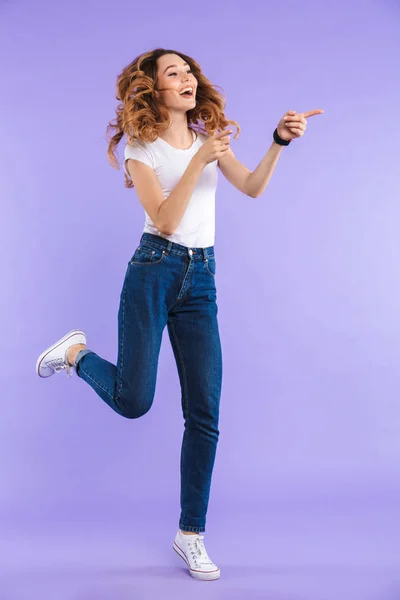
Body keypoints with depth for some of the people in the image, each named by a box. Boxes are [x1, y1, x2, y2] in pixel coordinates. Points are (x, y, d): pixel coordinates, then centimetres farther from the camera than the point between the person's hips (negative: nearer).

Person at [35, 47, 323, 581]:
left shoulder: (209, 136, 13)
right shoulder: (142, 149, 0)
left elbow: (252, 188, -3)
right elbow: (165, 220, -13)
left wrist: (280, 142, -19)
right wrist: (198, 161, -20)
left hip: (201, 280, 4)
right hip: (154, 272, -4)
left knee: (205, 414, 0)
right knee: (133, 401, -7)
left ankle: (191, 534, 13)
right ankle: (77, 353, 26)